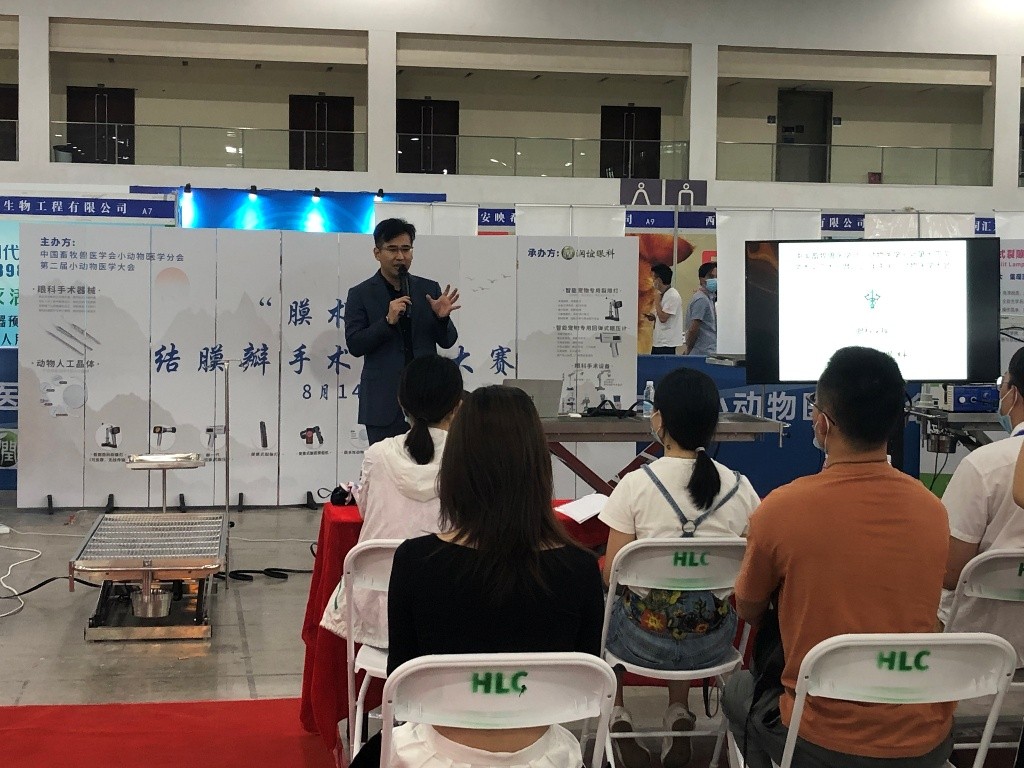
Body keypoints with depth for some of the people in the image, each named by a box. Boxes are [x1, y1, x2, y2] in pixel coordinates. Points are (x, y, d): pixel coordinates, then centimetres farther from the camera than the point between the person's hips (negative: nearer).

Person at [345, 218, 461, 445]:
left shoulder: (429, 289, 9)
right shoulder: (360, 294, 2)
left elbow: (447, 341, 9)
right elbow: (354, 345, -5)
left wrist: (442, 317, -12)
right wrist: (388, 320, -18)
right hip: (384, 402, -2)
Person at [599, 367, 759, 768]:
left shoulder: (636, 485, -16)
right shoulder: (740, 488, -7)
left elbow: (613, 575, -12)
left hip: (646, 642, -3)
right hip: (713, 643, 3)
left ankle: (616, 714, 20)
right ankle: (678, 714, 28)